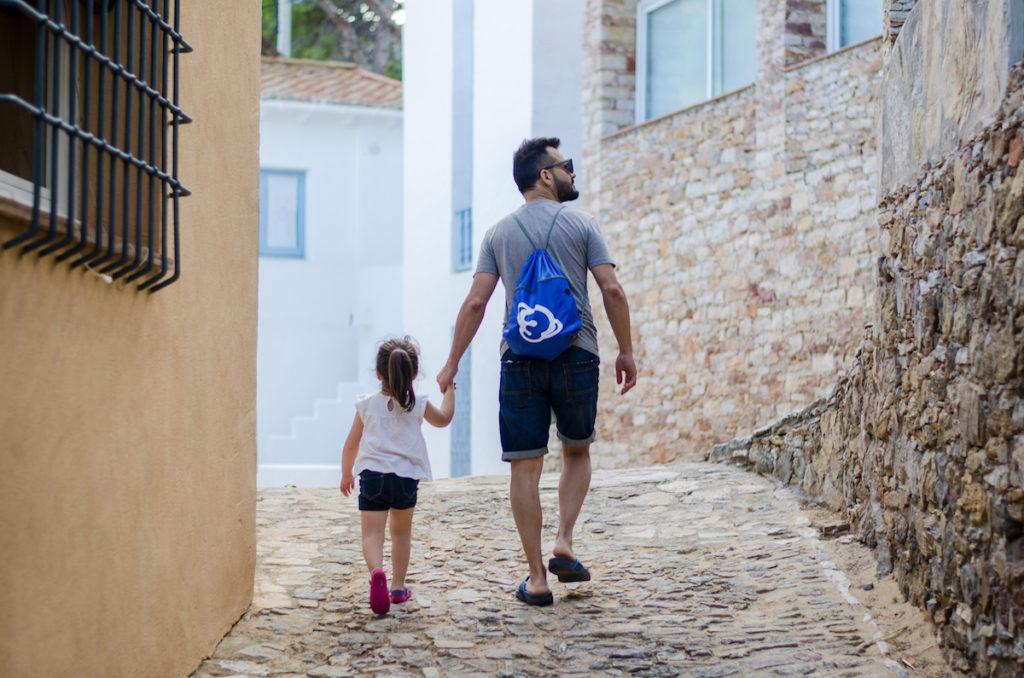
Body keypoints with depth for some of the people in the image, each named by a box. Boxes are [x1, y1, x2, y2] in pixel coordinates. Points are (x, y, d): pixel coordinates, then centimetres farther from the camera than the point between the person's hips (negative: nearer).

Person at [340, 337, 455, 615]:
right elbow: (444, 419, 24)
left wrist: (346, 474, 29)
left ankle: (377, 572, -35)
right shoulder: (418, 406, 3)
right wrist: (448, 388, 39)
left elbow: (351, 445, 13)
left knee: (372, 534, -7)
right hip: (407, 477, 1)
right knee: (401, 532, 21)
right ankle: (398, 585, 26)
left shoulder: (366, 405, 4)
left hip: (372, 476, -1)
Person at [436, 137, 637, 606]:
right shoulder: (581, 225, 4)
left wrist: (452, 363, 8)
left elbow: (476, 302, 3)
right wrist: (626, 352, 4)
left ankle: (536, 577, 3)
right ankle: (564, 543, 4)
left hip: (520, 357, 1)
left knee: (525, 467, 3)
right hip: (576, 355, -1)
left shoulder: (499, 233, 9)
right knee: (577, 452, 20)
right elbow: (612, 291, -4)